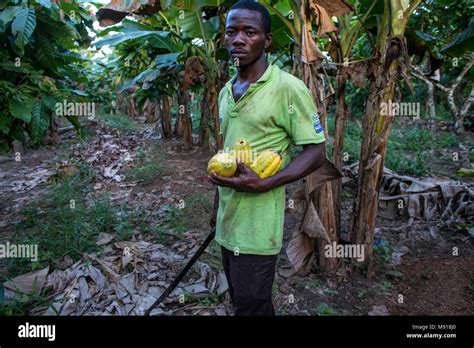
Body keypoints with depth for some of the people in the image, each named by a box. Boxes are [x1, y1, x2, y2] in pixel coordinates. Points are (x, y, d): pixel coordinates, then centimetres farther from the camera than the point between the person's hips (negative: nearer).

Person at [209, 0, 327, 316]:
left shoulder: (289, 88, -13)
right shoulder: (226, 92, 10)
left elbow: (317, 152, -12)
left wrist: (264, 184, -24)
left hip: (257, 225, -7)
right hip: (228, 219, 8)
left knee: (251, 305, 4)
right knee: (239, 297, 22)